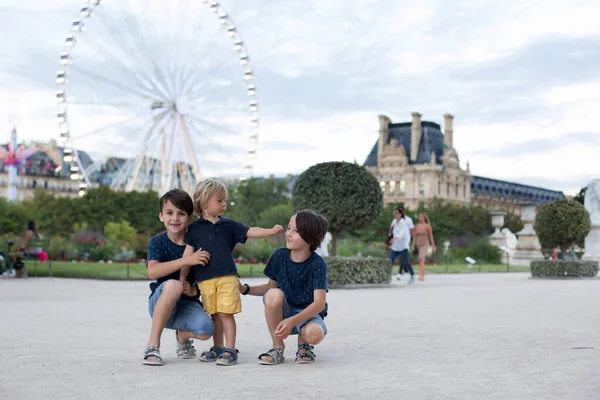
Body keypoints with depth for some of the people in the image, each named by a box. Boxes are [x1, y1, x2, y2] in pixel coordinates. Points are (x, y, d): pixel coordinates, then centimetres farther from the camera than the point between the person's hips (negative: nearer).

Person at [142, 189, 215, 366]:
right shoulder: (157, 242, -5)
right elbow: (152, 271, -23)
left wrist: (194, 290, -18)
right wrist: (186, 260, -32)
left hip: (188, 303, 2)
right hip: (161, 303, -2)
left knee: (206, 329, -30)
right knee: (172, 285, -37)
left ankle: (183, 335, 10)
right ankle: (153, 344, -23)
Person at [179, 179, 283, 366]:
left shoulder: (229, 225, 10)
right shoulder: (194, 228, 8)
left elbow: (250, 232, 4)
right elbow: (188, 254, 7)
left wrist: (271, 231, -11)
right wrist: (182, 278, 5)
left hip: (227, 277, -1)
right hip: (205, 280, 1)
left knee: (226, 313, -7)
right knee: (214, 315, 8)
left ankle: (230, 350, -3)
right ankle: (218, 348, 21)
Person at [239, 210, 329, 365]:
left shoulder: (318, 264, -19)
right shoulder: (280, 255, -8)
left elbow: (320, 303, -26)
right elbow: (271, 286, 7)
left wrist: (292, 321, -39)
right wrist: (246, 289, -11)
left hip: (308, 313, -3)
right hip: (283, 312, 3)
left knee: (315, 333, -38)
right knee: (274, 294, -32)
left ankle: (304, 343, 4)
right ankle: (277, 347, -11)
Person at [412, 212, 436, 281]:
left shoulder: (428, 226, -7)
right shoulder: (417, 226, 7)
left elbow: (431, 237, -5)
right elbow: (415, 237, 10)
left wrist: (433, 247, -6)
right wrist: (413, 246, 4)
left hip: (425, 245, -5)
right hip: (419, 245, 5)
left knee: (421, 259, -24)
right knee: (422, 261, 11)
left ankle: (420, 275, -29)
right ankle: (423, 276, 22)